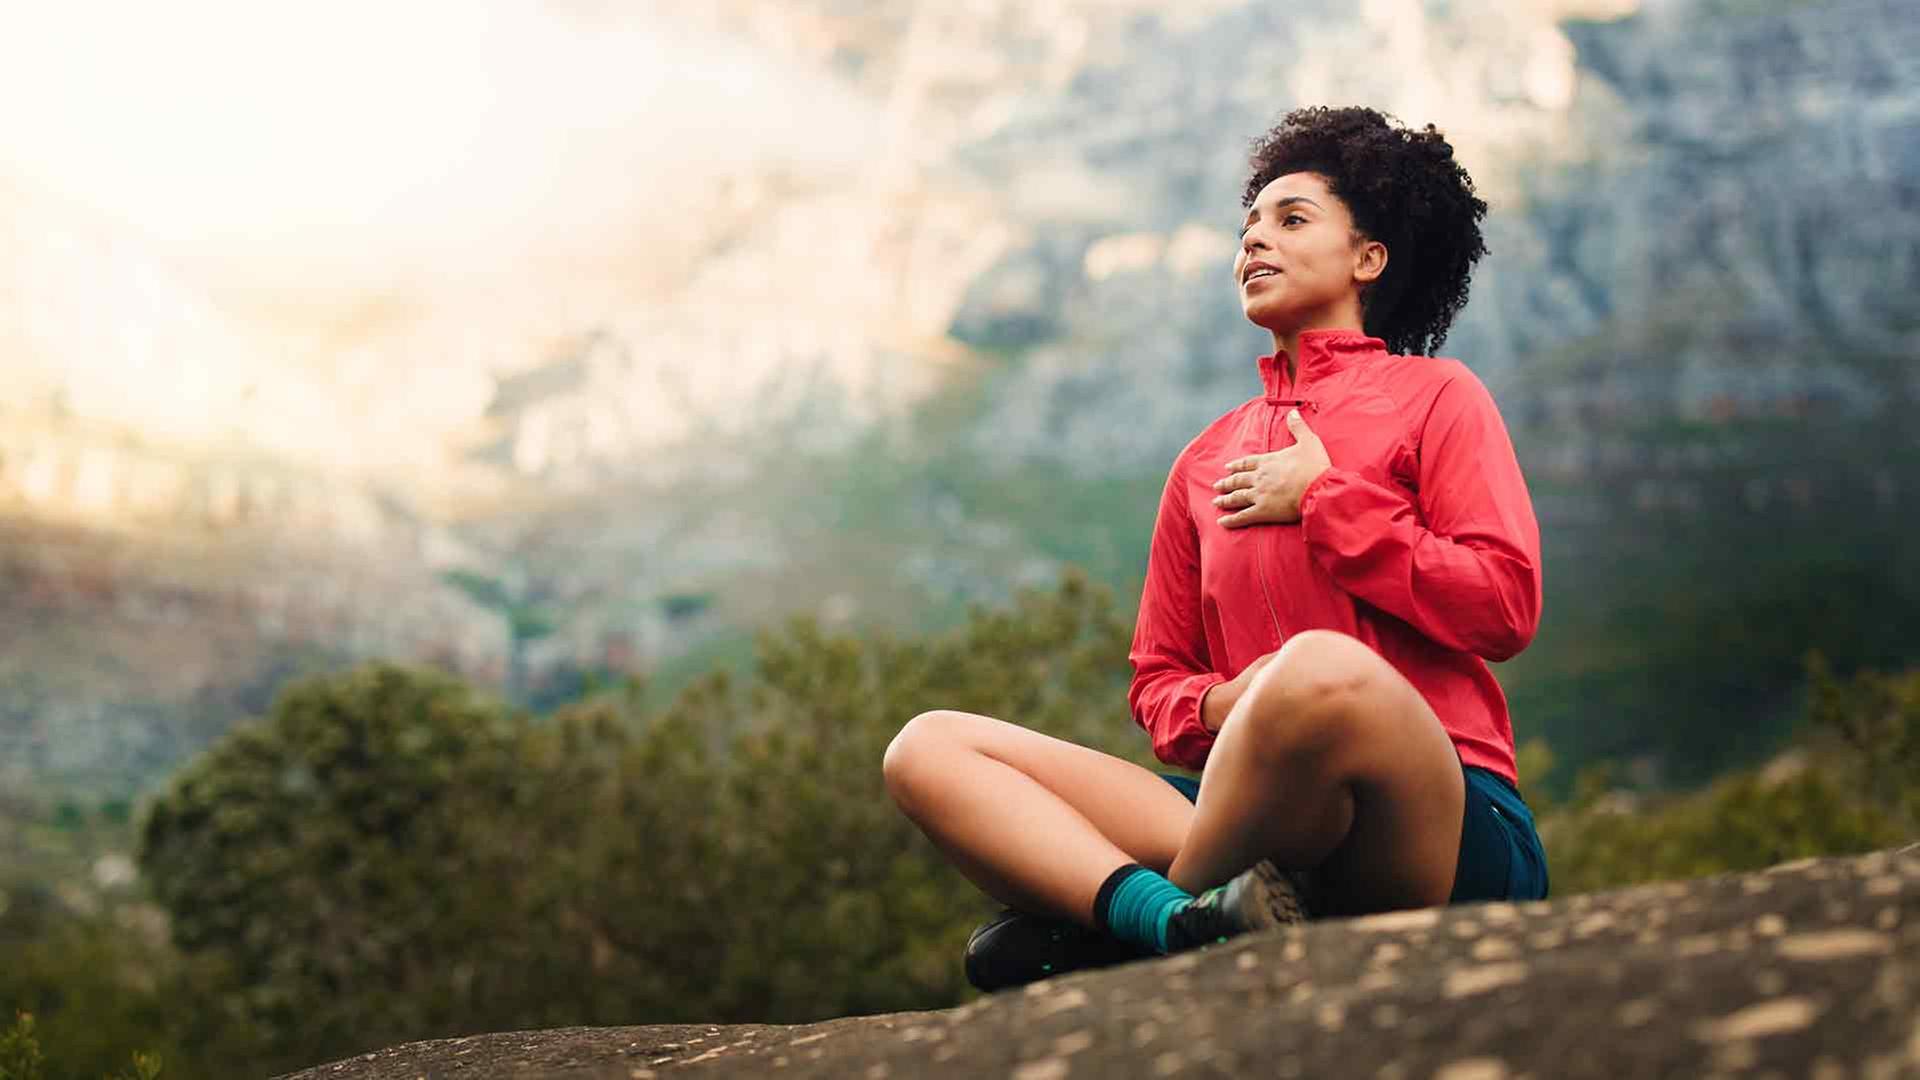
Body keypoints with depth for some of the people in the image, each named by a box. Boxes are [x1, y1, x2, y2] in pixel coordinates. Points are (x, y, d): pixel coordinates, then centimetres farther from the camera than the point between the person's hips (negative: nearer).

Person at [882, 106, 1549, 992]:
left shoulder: (1433, 396, 10)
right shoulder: (1207, 461, 22)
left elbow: (1505, 605, -3)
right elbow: (1157, 679, 22)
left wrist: (1323, 500, -1)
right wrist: (1221, 708, -2)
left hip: (1447, 822, -5)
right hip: (1272, 828, 5)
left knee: (1320, 667, -40)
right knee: (928, 748, -8)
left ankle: (1108, 919, -17)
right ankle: (1187, 918, -32)